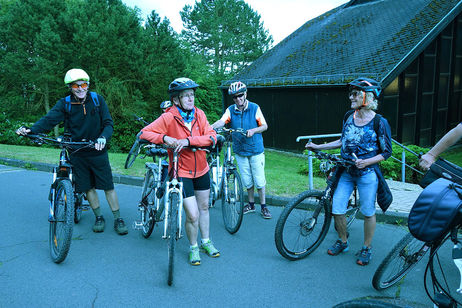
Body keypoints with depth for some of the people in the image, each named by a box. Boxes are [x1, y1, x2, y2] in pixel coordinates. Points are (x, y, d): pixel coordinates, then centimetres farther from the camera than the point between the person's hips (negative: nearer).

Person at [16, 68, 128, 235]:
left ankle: (118, 219, 11)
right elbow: (49, 119, -14)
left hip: (97, 151, -1)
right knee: (88, 187, 8)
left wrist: (103, 137, -26)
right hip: (77, 153, 2)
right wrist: (31, 130, -32)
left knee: (108, 186, 0)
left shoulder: (97, 99, -3)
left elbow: (108, 123, -6)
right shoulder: (65, 104, -2)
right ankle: (99, 217, 25)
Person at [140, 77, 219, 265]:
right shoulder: (168, 118, -16)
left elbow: (212, 136, -17)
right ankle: (193, 247, 20)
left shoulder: (199, 114, -5)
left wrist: (188, 140, -29)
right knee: (192, 215, -8)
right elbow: (144, 133, -16)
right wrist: (164, 138, -32)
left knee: (204, 207, 19)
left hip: (201, 169, 5)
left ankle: (206, 242, 41)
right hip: (182, 172, -5)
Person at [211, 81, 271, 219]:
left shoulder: (254, 108, -5)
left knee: (259, 179, 0)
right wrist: (211, 127, -39)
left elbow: (264, 126, -5)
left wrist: (253, 130, -25)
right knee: (247, 180, 11)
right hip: (240, 151, 2)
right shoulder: (230, 110, -1)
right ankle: (251, 204, 28)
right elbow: (222, 121, -18)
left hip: (255, 150, -2)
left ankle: (263, 206, 15)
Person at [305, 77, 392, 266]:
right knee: (336, 208, 4)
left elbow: (386, 152, -7)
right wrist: (318, 147, 14)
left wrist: (366, 162, -22)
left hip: (367, 174, -5)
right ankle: (342, 241, 28)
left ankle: (366, 248, 28)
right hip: (346, 172, 5)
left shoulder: (380, 122, -12)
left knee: (368, 212, 8)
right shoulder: (349, 117, 4)